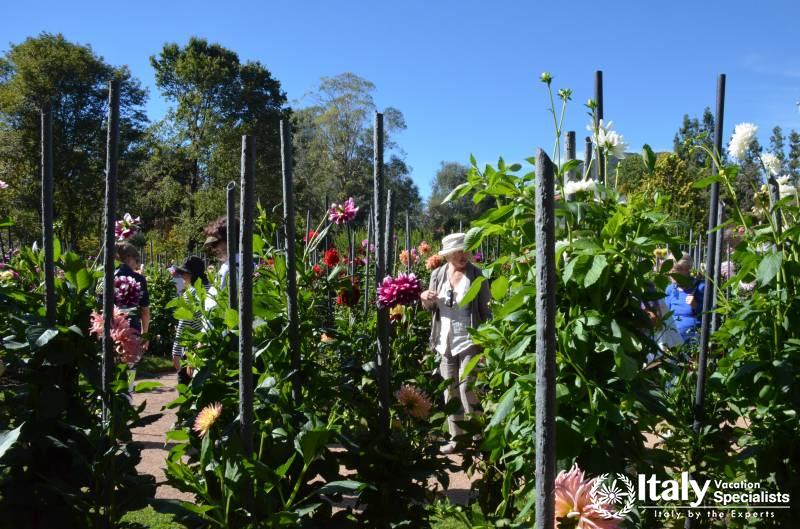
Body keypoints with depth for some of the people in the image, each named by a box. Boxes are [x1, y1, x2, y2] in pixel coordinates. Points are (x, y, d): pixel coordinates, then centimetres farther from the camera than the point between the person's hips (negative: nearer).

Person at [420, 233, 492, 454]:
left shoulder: (477, 275, -4)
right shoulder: (437, 274, 6)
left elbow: (485, 310, -2)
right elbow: (430, 308, 16)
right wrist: (425, 299, -7)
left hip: (469, 341, -5)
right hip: (445, 341, 5)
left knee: (467, 389, -9)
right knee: (450, 391, 10)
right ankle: (456, 437, 20)